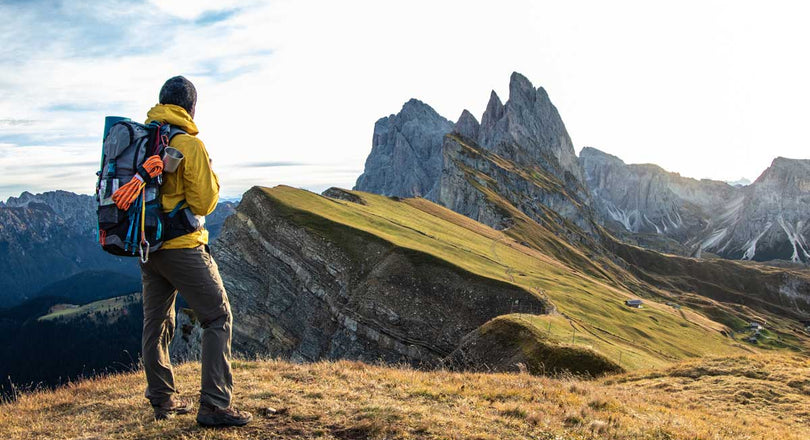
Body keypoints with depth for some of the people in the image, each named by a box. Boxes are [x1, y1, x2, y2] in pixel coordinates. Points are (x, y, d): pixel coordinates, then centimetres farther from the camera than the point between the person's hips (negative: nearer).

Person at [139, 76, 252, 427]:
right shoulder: (190, 145, -14)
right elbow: (204, 203, -11)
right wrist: (212, 177, 4)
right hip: (182, 246, -7)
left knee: (156, 322, 17)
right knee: (218, 318, 0)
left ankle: (162, 399, 27)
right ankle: (214, 405, -4)